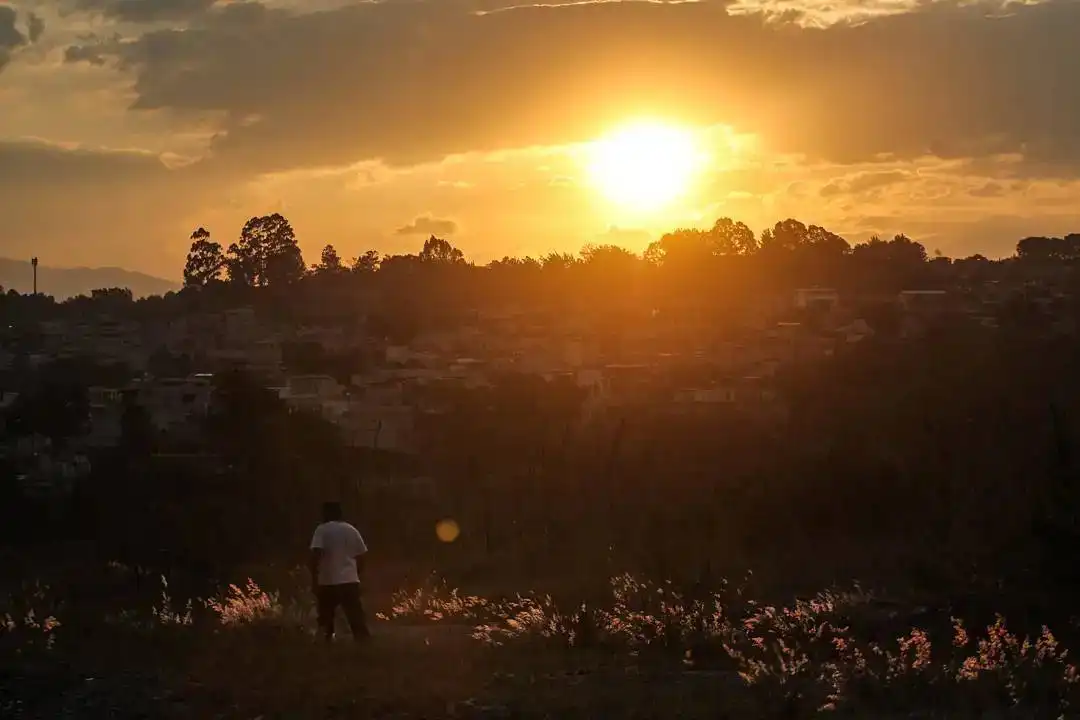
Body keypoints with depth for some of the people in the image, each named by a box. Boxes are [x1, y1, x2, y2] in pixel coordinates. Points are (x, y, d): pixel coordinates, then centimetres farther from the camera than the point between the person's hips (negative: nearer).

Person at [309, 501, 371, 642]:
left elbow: (315, 556, -13)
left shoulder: (322, 530, -2)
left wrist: (314, 579, -10)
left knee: (326, 621, 11)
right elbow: (360, 557, 14)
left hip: (328, 582, -3)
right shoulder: (352, 530, 12)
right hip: (350, 581, 3)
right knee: (357, 620, 1)